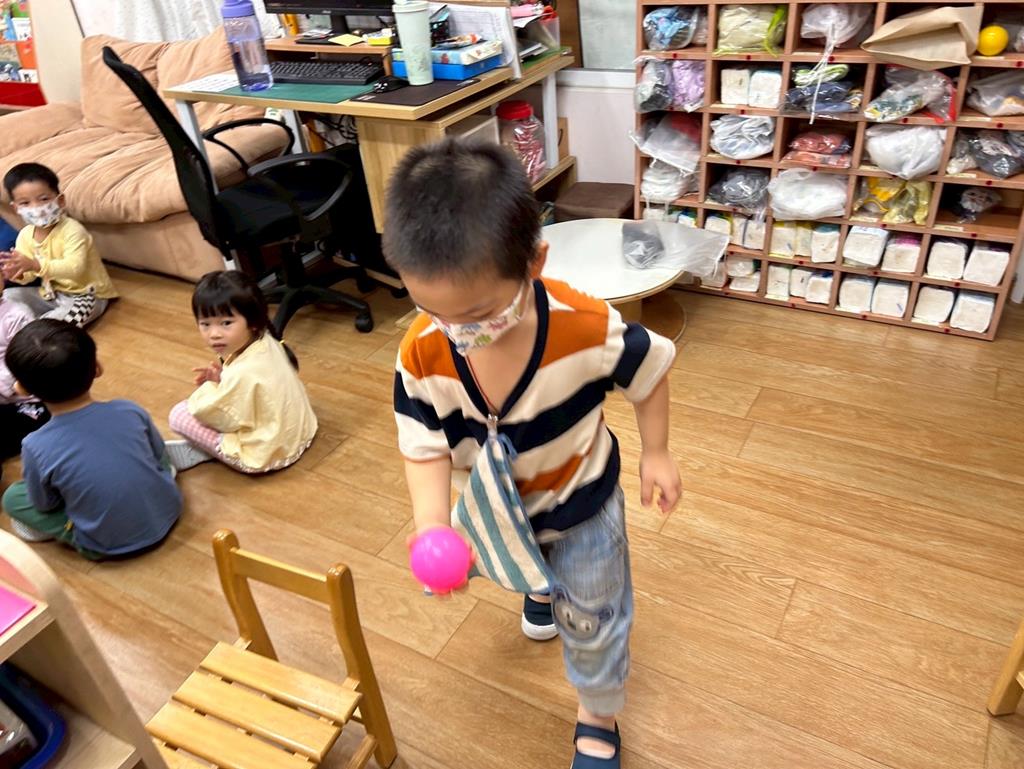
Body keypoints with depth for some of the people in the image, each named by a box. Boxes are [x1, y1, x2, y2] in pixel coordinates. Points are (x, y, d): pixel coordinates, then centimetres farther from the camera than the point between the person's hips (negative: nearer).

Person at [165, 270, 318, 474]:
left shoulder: (243, 374, -34)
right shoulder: (265, 342, -9)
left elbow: (223, 419, -17)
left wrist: (208, 387, -1)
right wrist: (221, 378, -1)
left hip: (265, 453, -9)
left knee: (179, 415, -5)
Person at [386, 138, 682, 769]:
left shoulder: (589, 329, -37)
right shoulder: (421, 356, -30)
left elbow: (653, 367, -16)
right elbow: (426, 448, -19)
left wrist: (655, 453, -7)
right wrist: (431, 522, -37)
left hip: (581, 502, -2)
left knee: (591, 620, 18)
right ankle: (542, 588, 75)